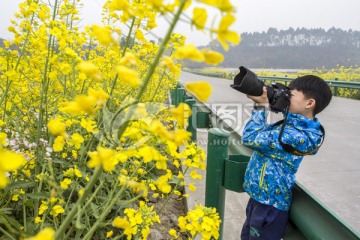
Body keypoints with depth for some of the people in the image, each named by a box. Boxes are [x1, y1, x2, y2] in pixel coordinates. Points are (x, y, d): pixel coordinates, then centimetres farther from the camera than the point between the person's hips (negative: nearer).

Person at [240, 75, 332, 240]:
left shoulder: (294, 135, -28)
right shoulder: (294, 124, 1)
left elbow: (250, 138, -27)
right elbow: (262, 134, 12)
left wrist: (261, 105, -17)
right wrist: (261, 102, 0)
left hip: (269, 204, -9)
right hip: (260, 196, 9)